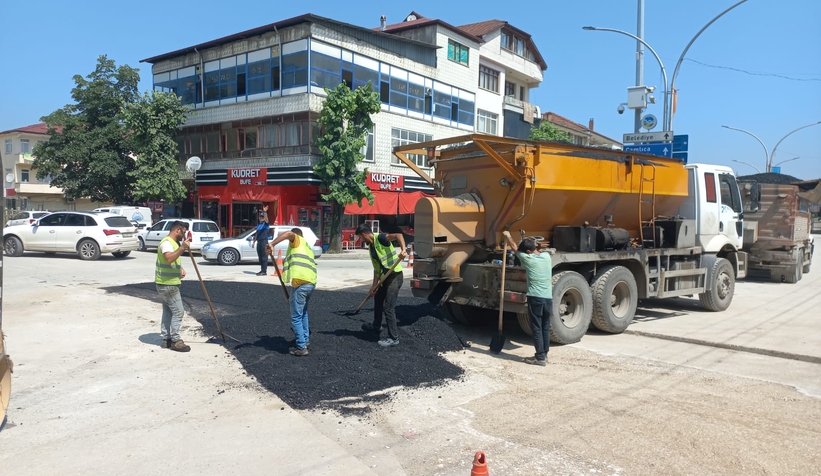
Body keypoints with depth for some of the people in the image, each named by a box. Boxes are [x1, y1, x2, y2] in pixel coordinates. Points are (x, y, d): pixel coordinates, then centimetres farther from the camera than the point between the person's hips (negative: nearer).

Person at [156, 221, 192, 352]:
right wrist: (182, 248, -35)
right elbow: (169, 258, -37)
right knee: (178, 311, -7)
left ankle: (166, 339, 20)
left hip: (169, 284, 10)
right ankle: (175, 341, -2)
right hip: (167, 284, -10)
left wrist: (180, 269, 11)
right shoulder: (167, 242, -17)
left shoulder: (174, 243, 15)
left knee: (168, 311, 13)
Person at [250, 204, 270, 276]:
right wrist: (254, 242, 20)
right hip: (259, 242, 8)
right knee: (260, 257, 10)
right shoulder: (258, 224, 18)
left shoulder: (266, 224, -4)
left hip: (264, 241, -8)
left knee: (264, 257, -8)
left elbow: (266, 219, -27)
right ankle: (262, 270, 17)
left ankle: (264, 271, -8)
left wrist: (265, 212, -43)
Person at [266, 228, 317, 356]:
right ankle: (305, 338, 36)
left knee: (296, 317, -2)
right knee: (303, 313, 28)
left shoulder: (297, 240, 9)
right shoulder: (307, 247, 31)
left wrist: (272, 244, -19)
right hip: (311, 282, 9)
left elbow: (289, 234, -16)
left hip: (301, 282, -9)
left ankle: (301, 347, -1)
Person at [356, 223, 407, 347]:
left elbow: (398, 235, -31)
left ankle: (394, 338, 0)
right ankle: (376, 327, 46)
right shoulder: (371, 247, 13)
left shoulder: (380, 238, -14)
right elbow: (377, 268, 15)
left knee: (388, 307, -9)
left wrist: (403, 250, -47)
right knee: (377, 300, 26)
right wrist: (374, 285, 8)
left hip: (395, 275, -10)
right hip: (386, 276, 10)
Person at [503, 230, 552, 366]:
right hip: (548, 298, 6)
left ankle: (540, 358, -1)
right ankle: (544, 355, 20)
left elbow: (514, 247, 12)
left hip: (535, 298, -6)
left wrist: (507, 236, 27)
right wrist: (530, 243, 37)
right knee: (545, 328, 13)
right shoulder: (547, 256, 8)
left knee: (537, 328, -1)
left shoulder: (528, 258, -5)